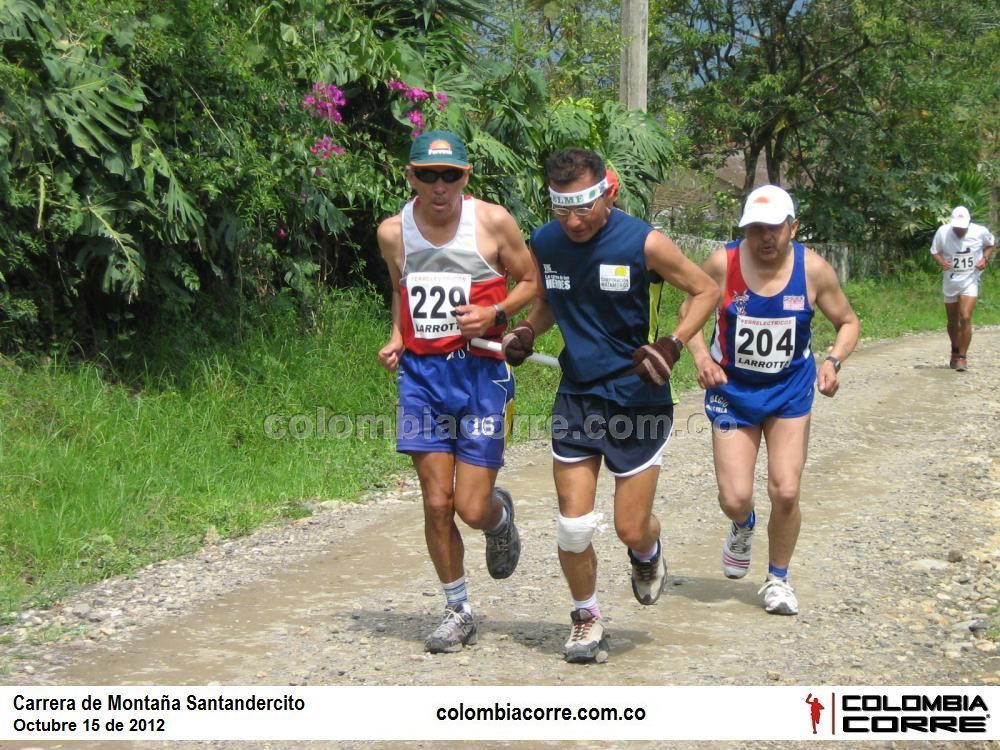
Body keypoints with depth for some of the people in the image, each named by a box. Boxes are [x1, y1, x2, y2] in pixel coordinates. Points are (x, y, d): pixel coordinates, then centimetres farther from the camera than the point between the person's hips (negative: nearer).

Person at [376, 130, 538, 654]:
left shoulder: (493, 223, -6)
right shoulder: (393, 232, 3)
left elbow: (530, 281, 6)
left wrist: (495, 313, -12)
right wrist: (396, 338, 5)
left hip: (480, 371, -2)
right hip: (421, 374, 2)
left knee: (473, 507, -6)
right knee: (436, 503, 1)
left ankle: (501, 517, 33)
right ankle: (457, 612, 19)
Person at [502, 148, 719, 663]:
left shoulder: (642, 243, -14)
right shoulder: (544, 244, -2)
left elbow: (706, 291, -2)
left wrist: (672, 345, -16)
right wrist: (526, 332, -3)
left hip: (637, 400, -3)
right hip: (576, 396, 3)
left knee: (631, 528, 0)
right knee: (573, 528, -2)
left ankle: (647, 554, 38)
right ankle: (586, 616, 22)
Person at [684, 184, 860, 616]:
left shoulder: (813, 270, -14)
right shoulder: (722, 264, -16)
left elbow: (847, 322, 1)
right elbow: (690, 310, 0)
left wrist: (834, 361, -17)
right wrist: (701, 356, -17)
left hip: (790, 391, 0)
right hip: (733, 390, 0)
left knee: (786, 492, -7)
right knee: (735, 499, -4)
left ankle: (778, 578, 19)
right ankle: (743, 528, 37)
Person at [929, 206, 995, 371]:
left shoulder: (980, 232, -14)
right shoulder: (943, 232, -14)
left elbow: (992, 244, 7)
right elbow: (935, 252, 1)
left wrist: (985, 258, -11)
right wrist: (941, 261, -20)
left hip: (970, 282, -2)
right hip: (950, 282, 2)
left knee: (965, 318, -18)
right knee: (953, 321, 14)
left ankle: (962, 356, -8)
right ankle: (955, 351, 39)